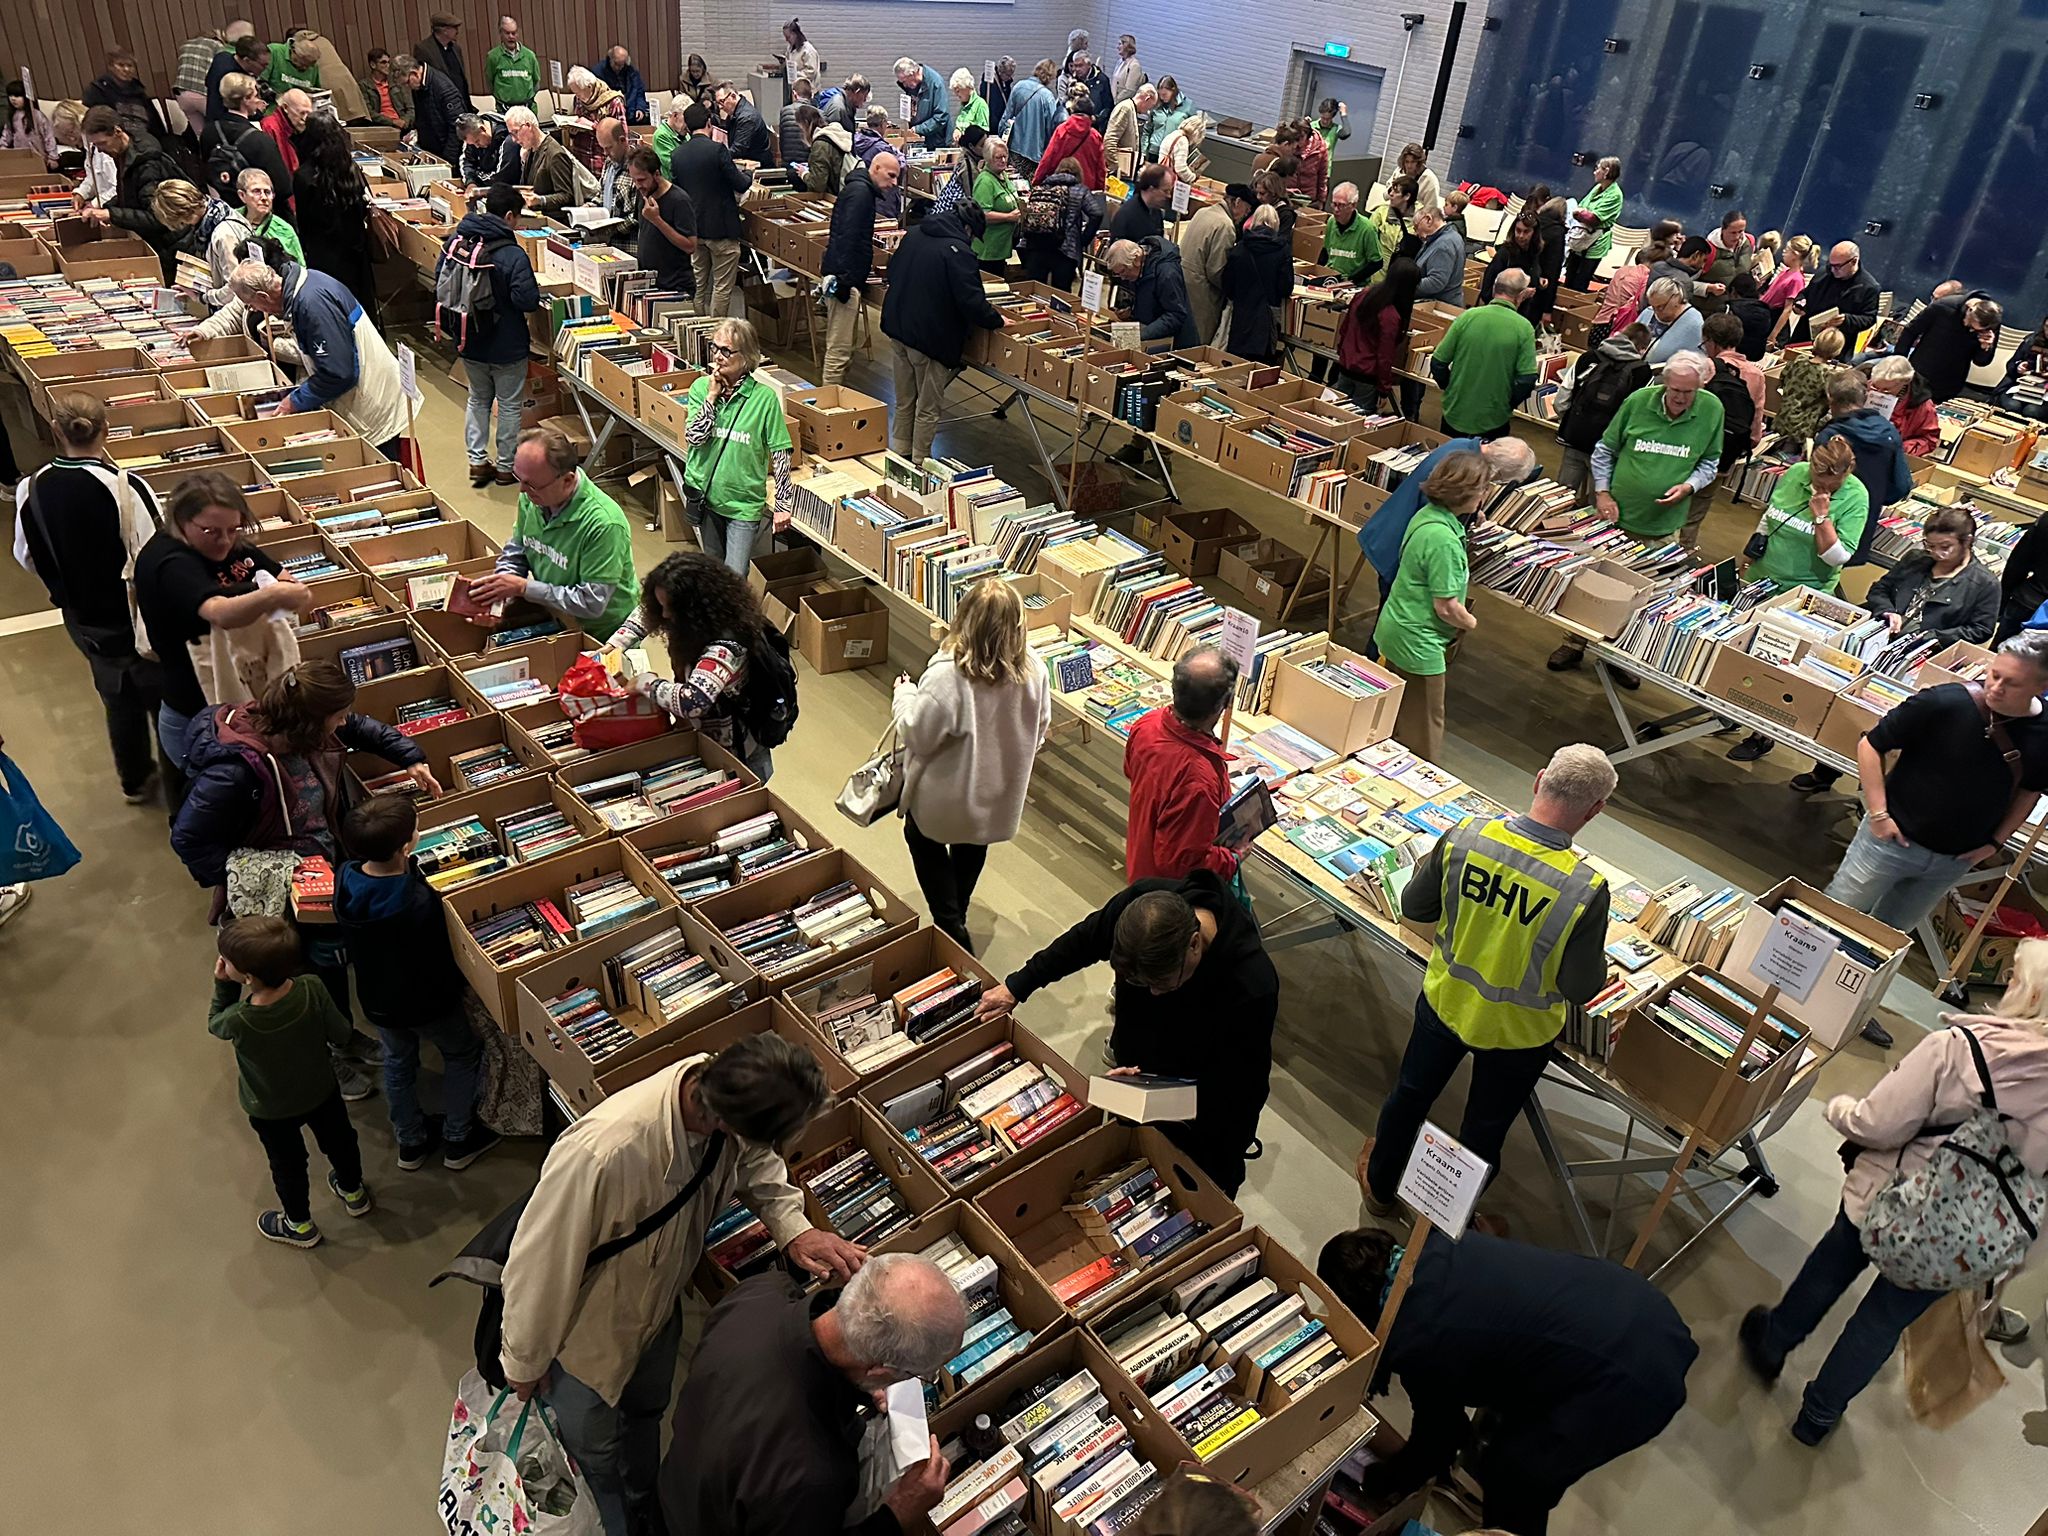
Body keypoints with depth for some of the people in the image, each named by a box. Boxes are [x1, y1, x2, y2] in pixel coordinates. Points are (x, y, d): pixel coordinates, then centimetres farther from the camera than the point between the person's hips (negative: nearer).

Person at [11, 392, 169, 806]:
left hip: (83, 622, 5)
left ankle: (135, 782, 42)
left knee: (118, 701, 24)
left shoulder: (31, 490, -9)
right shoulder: (125, 488, -26)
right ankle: (180, 791, 24)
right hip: (139, 621, -5)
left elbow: (27, 558, 3)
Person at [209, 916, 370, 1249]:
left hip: (270, 1110, -2)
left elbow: (214, 1025, -11)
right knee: (338, 1141, 30)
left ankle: (300, 1226, 49)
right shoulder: (312, 990, -33)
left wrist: (223, 985, -18)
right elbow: (341, 1035, -16)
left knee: (287, 1165, 25)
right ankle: (354, 1193, 57)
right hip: (322, 1091, 2)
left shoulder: (239, 1020, -38)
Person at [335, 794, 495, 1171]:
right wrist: (462, 985, -4)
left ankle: (411, 1142, 48)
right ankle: (458, 1140, 35)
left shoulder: (344, 880, -20)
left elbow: (347, 941, -1)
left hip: (375, 999, 6)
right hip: (426, 1002, -5)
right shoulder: (420, 903, -39)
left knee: (398, 1062, 28)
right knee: (463, 1054, 22)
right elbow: (441, 961, -24)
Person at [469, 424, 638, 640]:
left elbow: (592, 603, -27)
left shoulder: (603, 524, -29)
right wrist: (498, 592, -9)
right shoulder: (531, 498, -6)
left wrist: (523, 587, -22)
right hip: (551, 618, 7)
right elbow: (514, 553, 11)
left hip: (602, 638, -7)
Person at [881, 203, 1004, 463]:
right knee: (928, 408, 7)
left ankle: (900, 452, 30)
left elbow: (893, 272, 20)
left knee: (904, 401, 21)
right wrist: (995, 320, -5)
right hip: (930, 338, -7)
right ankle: (919, 463, 14)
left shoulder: (914, 234, 6)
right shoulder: (958, 251, -18)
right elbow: (971, 300, -21)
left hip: (897, 328, 7)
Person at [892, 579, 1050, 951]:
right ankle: (956, 918, 51)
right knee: (971, 849, 30)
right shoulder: (1033, 672, -17)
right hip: (999, 794, 5)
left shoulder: (947, 676, -34)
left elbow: (917, 735, -22)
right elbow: (1039, 731, -2)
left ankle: (950, 927, 20)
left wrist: (904, 694, -4)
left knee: (922, 838, 24)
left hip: (947, 793, -5)